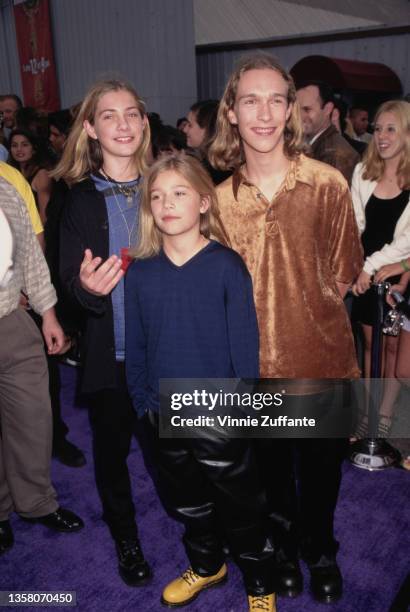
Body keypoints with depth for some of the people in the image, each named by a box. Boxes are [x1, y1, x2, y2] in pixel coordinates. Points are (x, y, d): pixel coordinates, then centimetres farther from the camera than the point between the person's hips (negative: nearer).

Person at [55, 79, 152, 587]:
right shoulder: (81, 199, -3)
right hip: (110, 353, 0)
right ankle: (125, 537, 38)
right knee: (112, 447, 14)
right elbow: (70, 283, -4)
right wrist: (87, 288, -27)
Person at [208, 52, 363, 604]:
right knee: (273, 468, 20)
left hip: (321, 358, -1)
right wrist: (261, 324, -4)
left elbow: (342, 273, -1)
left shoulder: (328, 184, -9)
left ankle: (321, 551, 45)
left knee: (321, 469, 17)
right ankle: (284, 549, 46)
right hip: (256, 364, 2)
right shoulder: (221, 198, -3)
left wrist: (304, 314, -4)